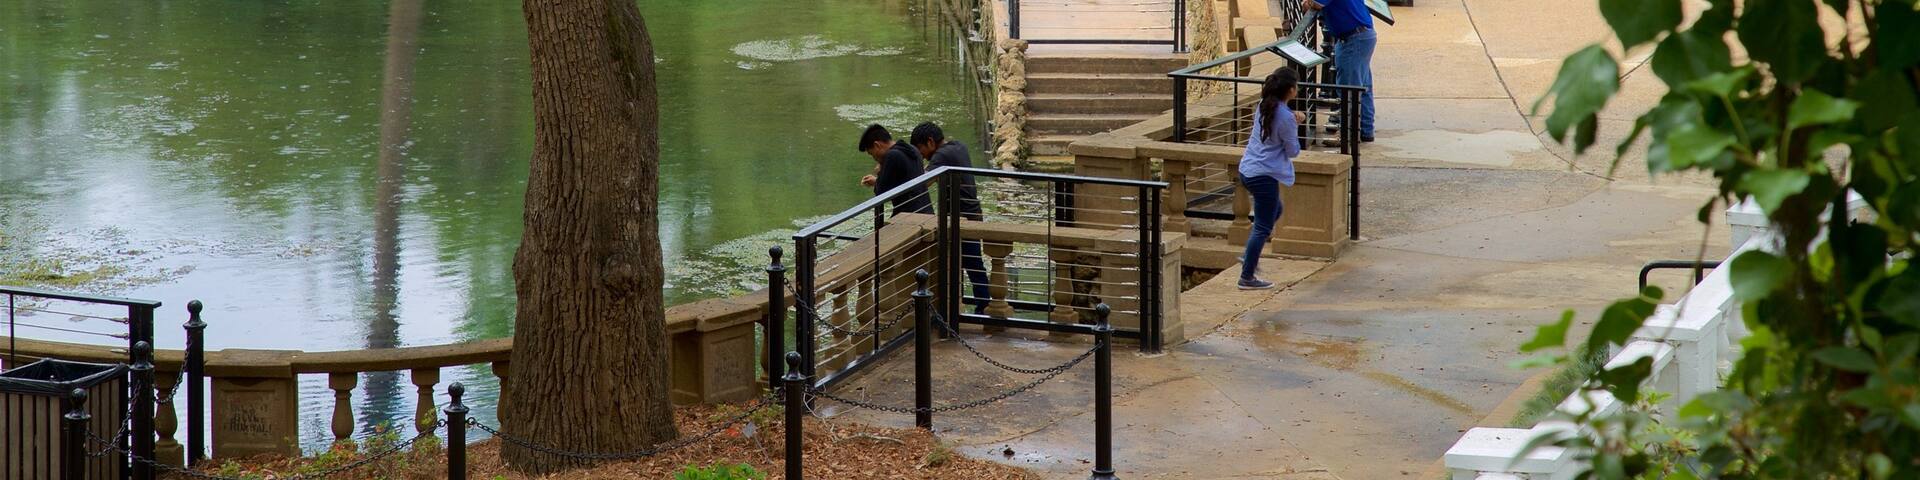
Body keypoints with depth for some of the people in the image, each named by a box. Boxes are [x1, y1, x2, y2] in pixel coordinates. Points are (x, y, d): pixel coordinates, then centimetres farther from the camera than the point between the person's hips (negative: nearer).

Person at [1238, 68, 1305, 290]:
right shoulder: (1286, 117, -20)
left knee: (1274, 211, 29)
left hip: (1248, 170, 9)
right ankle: (1247, 277, 7)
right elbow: (1293, 151, -12)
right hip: (1265, 176, -9)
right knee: (1263, 227, 2)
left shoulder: (1264, 107, 4)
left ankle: (1249, 255, 28)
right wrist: (1295, 126, 2)